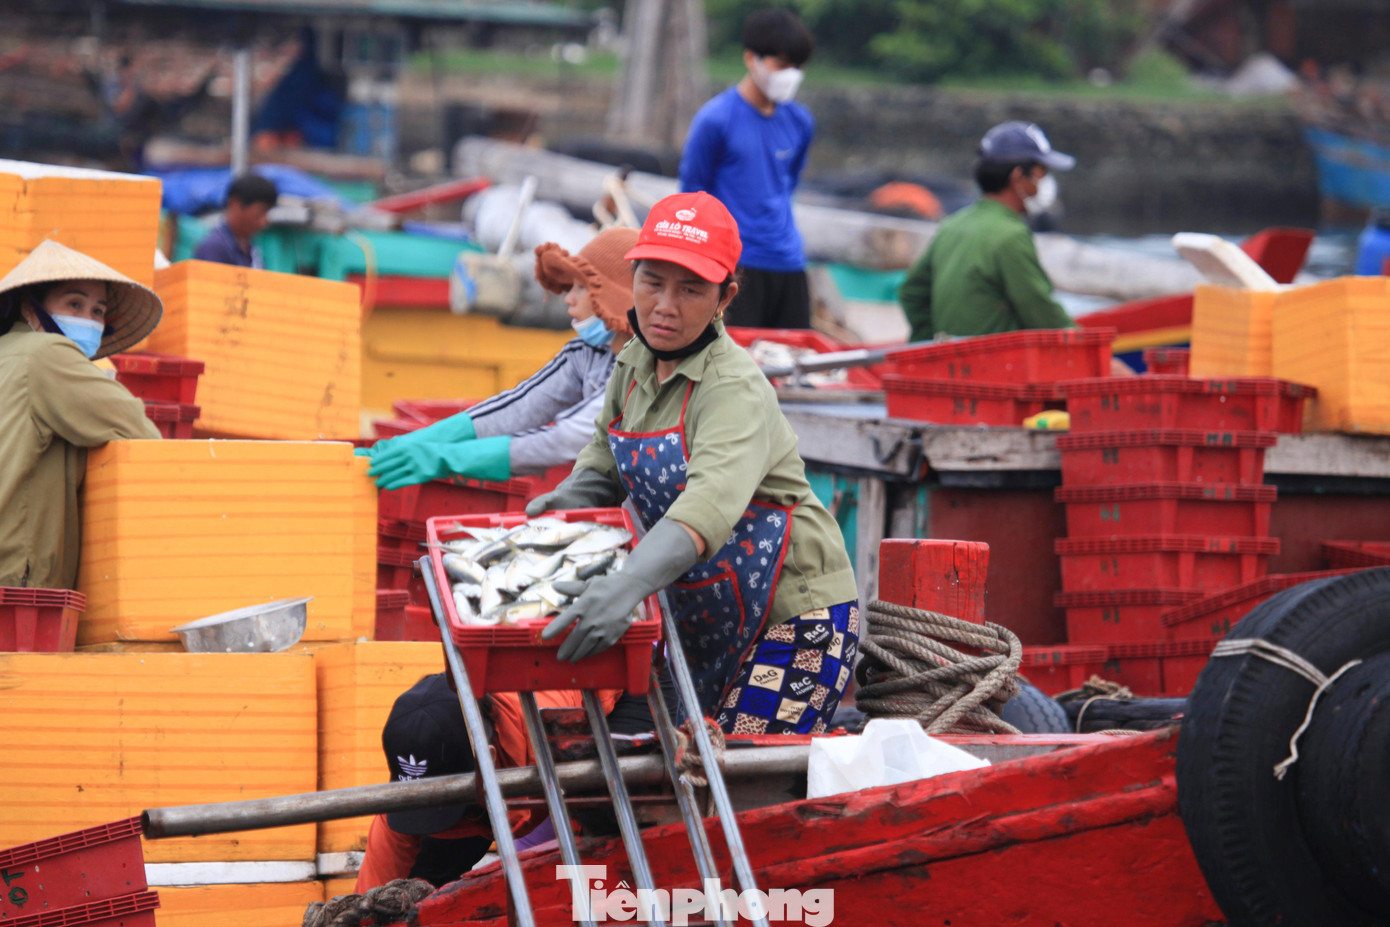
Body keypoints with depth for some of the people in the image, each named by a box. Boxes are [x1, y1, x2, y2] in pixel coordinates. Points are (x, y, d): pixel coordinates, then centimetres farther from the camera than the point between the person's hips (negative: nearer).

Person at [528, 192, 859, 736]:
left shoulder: (735, 389, -23)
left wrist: (630, 584, -56)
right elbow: (606, 461, 19)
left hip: (796, 615, -8)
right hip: (706, 618, 8)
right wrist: (568, 500, -5)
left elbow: (712, 501, -41)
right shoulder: (634, 366, 3)